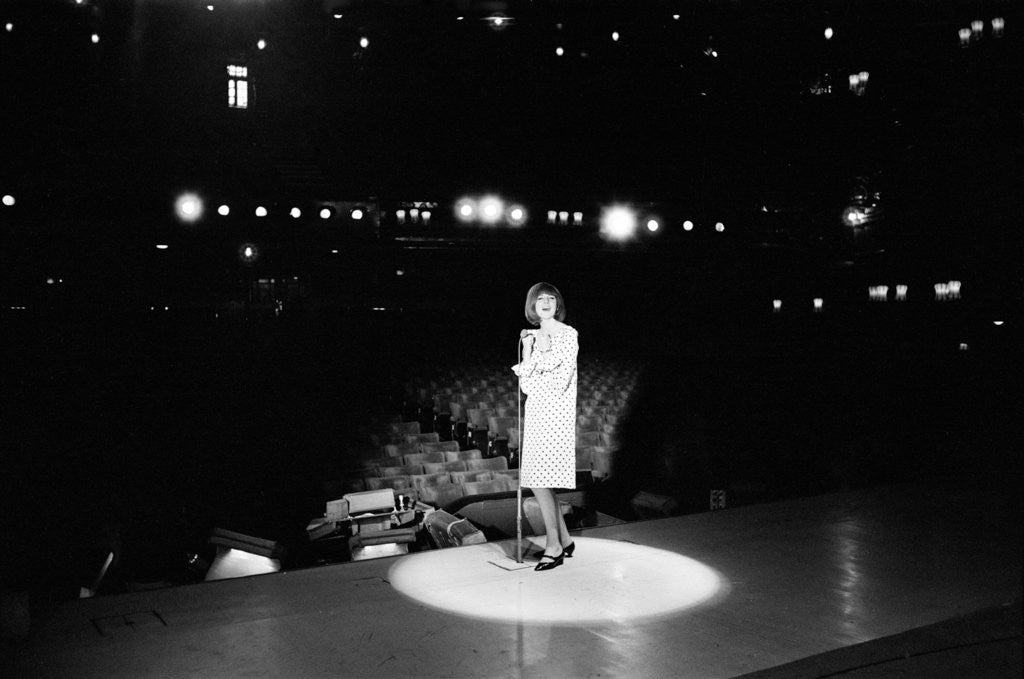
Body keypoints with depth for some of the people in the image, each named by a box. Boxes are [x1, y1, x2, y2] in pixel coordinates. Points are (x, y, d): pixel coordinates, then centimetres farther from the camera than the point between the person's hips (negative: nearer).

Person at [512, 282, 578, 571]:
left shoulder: (568, 334, -4)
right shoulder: (533, 337, 14)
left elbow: (561, 381, -12)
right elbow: (526, 385, 6)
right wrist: (530, 352, -4)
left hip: (557, 414, -6)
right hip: (536, 412, 6)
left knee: (539, 479, -10)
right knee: (536, 478, 5)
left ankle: (554, 546, 0)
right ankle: (564, 540, 18)